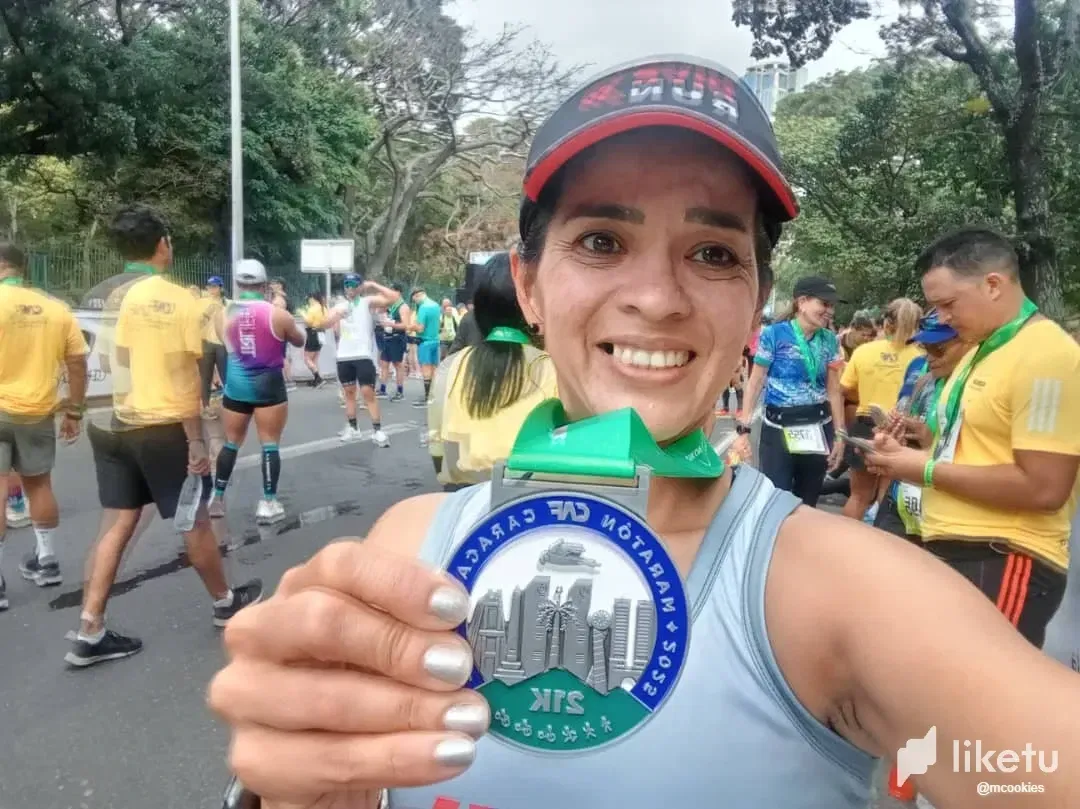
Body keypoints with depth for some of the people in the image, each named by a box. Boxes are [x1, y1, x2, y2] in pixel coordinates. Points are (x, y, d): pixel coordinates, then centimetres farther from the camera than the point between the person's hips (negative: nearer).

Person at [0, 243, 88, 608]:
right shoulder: (56, 308, 3)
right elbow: (78, 363, 3)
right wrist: (75, 411, 11)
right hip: (39, 412, 4)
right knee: (39, 483, 17)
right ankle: (46, 562, 27)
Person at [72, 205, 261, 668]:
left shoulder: (96, 297, 7)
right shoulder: (175, 299, -14)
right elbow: (182, 376, -17)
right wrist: (195, 440, -12)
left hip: (107, 426, 6)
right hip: (160, 428, -6)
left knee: (117, 523, 12)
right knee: (194, 519, 10)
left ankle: (90, 634, 13)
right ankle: (226, 603, 28)